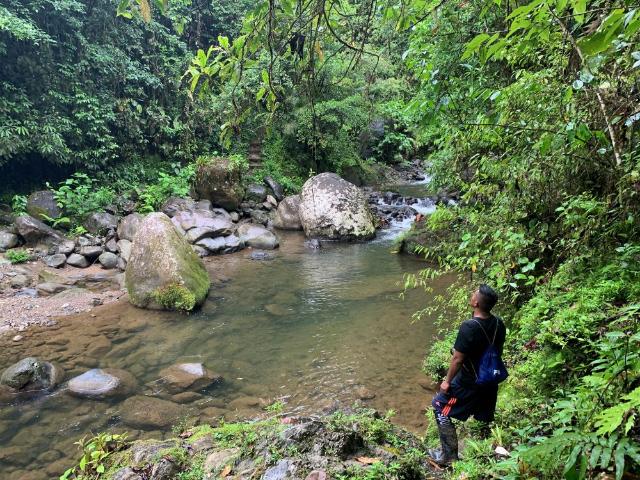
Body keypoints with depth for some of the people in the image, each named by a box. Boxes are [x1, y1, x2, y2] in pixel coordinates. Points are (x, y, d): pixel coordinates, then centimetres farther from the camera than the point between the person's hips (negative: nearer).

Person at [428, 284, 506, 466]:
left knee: (440, 407, 10)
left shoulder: (469, 327, -29)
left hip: (469, 382, -7)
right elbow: (498, 352, 7)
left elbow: (457, 358, -22)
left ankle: (449, 455, 15)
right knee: (484, 417, 23)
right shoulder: (499, 324, -6)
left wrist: (447, 381, -9)